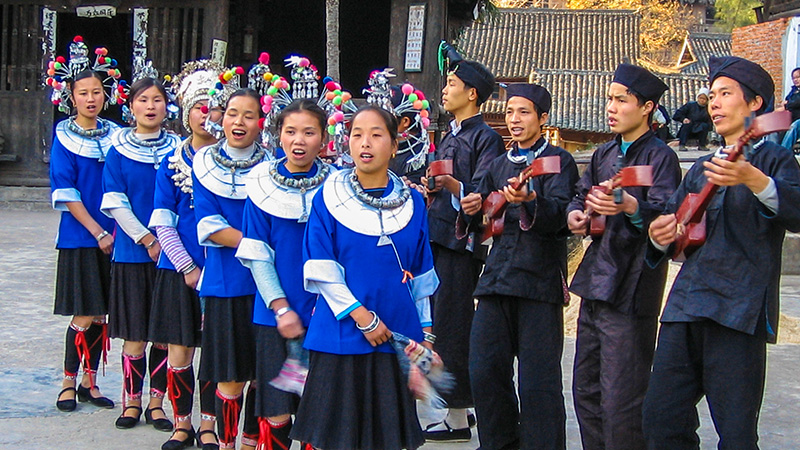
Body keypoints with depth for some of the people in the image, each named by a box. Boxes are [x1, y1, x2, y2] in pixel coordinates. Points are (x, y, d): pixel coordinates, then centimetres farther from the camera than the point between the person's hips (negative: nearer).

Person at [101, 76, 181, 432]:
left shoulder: (176, 149, 5)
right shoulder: (119, 150, 2)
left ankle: (156, 403, 13)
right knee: (135, 333, 1)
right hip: (132, 252, -1)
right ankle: (132, 401, 14)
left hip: (168, 252, 1)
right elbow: (115, 203, -3)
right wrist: (147, 240, -11)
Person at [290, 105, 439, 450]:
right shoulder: (329, 197, -2)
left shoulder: (412, 202, 7)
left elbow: (421, 275, 13)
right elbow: (320, 270, -7)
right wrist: (362, 317, -13)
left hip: (396, 336, 2)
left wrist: (424, 331, 12)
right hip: (340, 338, -2)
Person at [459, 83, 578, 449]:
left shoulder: (559, 161, 3)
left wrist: (529, 200, -31)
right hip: (497, 277, 5)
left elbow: (559, 215, -12)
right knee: (484, 373, 4)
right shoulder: (499, 165, 21)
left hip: (539, 280, -5)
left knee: (538, 381, -5)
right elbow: (485, 222, 24)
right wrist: (473, 209, 1)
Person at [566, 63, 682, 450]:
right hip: (595, 282, 8)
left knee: (620, 403, -7)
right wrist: (575, 213, -1)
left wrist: (630, 206, -39)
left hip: (630, 290, -8)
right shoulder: (604, 154, 17)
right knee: (586, 389, 13)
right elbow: (581, 194, 21)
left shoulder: (661, 157, -7)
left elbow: (666, 214, -20)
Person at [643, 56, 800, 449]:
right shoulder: (701, 169, 23)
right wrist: (660, 236, 0)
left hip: (739, 309, -6)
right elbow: (672, 224, 24)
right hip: (685, 306, 6)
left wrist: (753, 180, -35)